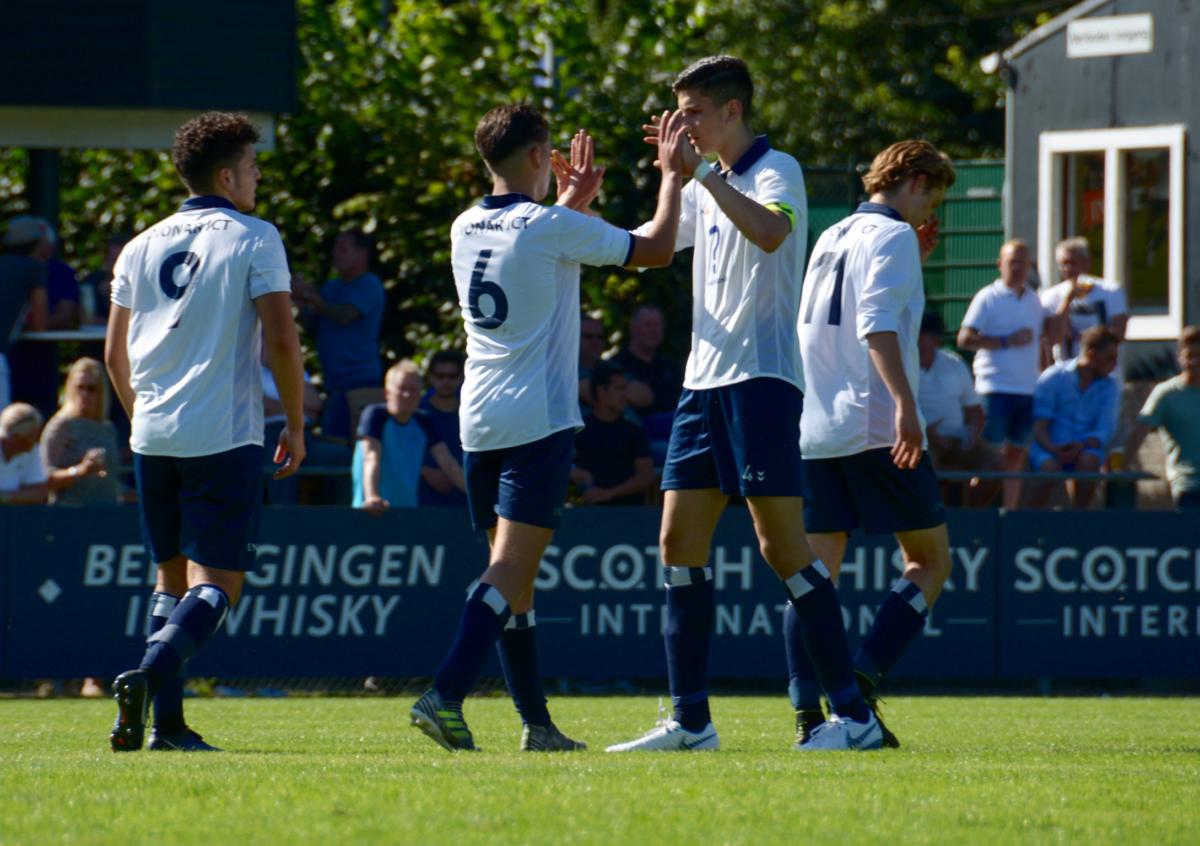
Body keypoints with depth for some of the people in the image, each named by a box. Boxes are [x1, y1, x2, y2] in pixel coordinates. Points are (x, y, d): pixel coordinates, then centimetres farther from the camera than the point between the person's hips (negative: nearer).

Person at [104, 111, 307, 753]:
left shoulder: (141, 247, 11)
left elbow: (114, 352, 14)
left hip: (153, 436, 5)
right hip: (224, 436, -5)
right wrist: (296, 427, 0)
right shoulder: (254, 240, -5)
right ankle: (148, 676, -27)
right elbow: (280, 341, -10)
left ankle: (167, 723, 6)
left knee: (172, 577, 14)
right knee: (217, 583, -3)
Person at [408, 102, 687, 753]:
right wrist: (671, 175, 12)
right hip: (538, 422, -7)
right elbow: (655, 249, 0)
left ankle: (537, 723, 13)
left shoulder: (465, 229, 10)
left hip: (479, 423, 7)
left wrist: (572, 201, 33)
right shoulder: (553, 228, -10)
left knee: (514, 575, 11)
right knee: (510, 569, -12)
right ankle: (445, 695, -26)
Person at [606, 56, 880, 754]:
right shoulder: (708, 186, 18)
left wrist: (699, 171, -26)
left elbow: (770, 231, -28)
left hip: (762, 379, -8)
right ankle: (691, 722, 5)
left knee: (783, 546, -11)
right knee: (680, 542, 3)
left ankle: (856, 716, -8)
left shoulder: (777, 171, -6)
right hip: (704, 382, 8)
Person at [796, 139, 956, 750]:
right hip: (875, 427, -7)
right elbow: (878, 324, -19)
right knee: (930, 563, 1)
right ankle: (860, 682, -15)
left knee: (816, 571, 5)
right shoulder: (892, 236, -5)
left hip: (816, 429, 8)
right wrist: (904, 404, -26)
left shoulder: (832, 239, 19)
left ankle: (809, 710, -4)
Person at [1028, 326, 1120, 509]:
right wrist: (1053, 449, -27)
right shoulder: (1053, 378, -3)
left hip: (1083, 449, 2)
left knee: (1088, 461, -33)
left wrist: (1082, 445, -25)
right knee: (1050, 466, -35)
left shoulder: (1110, 387, 5)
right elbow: (1039, 424, -8)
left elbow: (1105, 430, -5)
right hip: (1049, 448, -2)